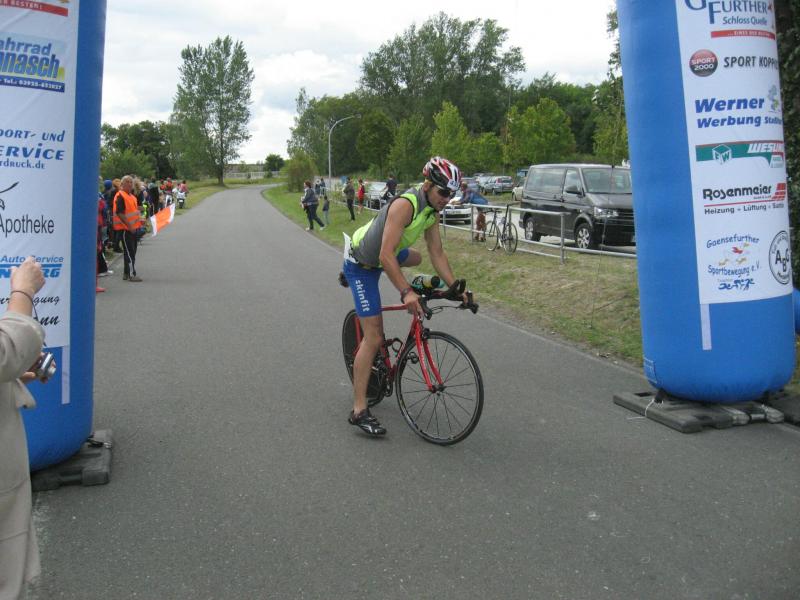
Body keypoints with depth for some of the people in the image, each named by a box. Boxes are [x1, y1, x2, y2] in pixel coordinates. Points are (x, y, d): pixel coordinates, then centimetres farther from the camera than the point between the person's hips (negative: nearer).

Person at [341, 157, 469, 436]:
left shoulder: (432, 211, -3)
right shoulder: (405, 204, -30)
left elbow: (437, 254, 0)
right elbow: (386, 256, -35)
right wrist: (406, 292, -42)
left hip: (380, 257, 9)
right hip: (361, 265, -9)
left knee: (416, 258, 32)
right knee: (374, 337, -12)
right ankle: (359, 411, -8)